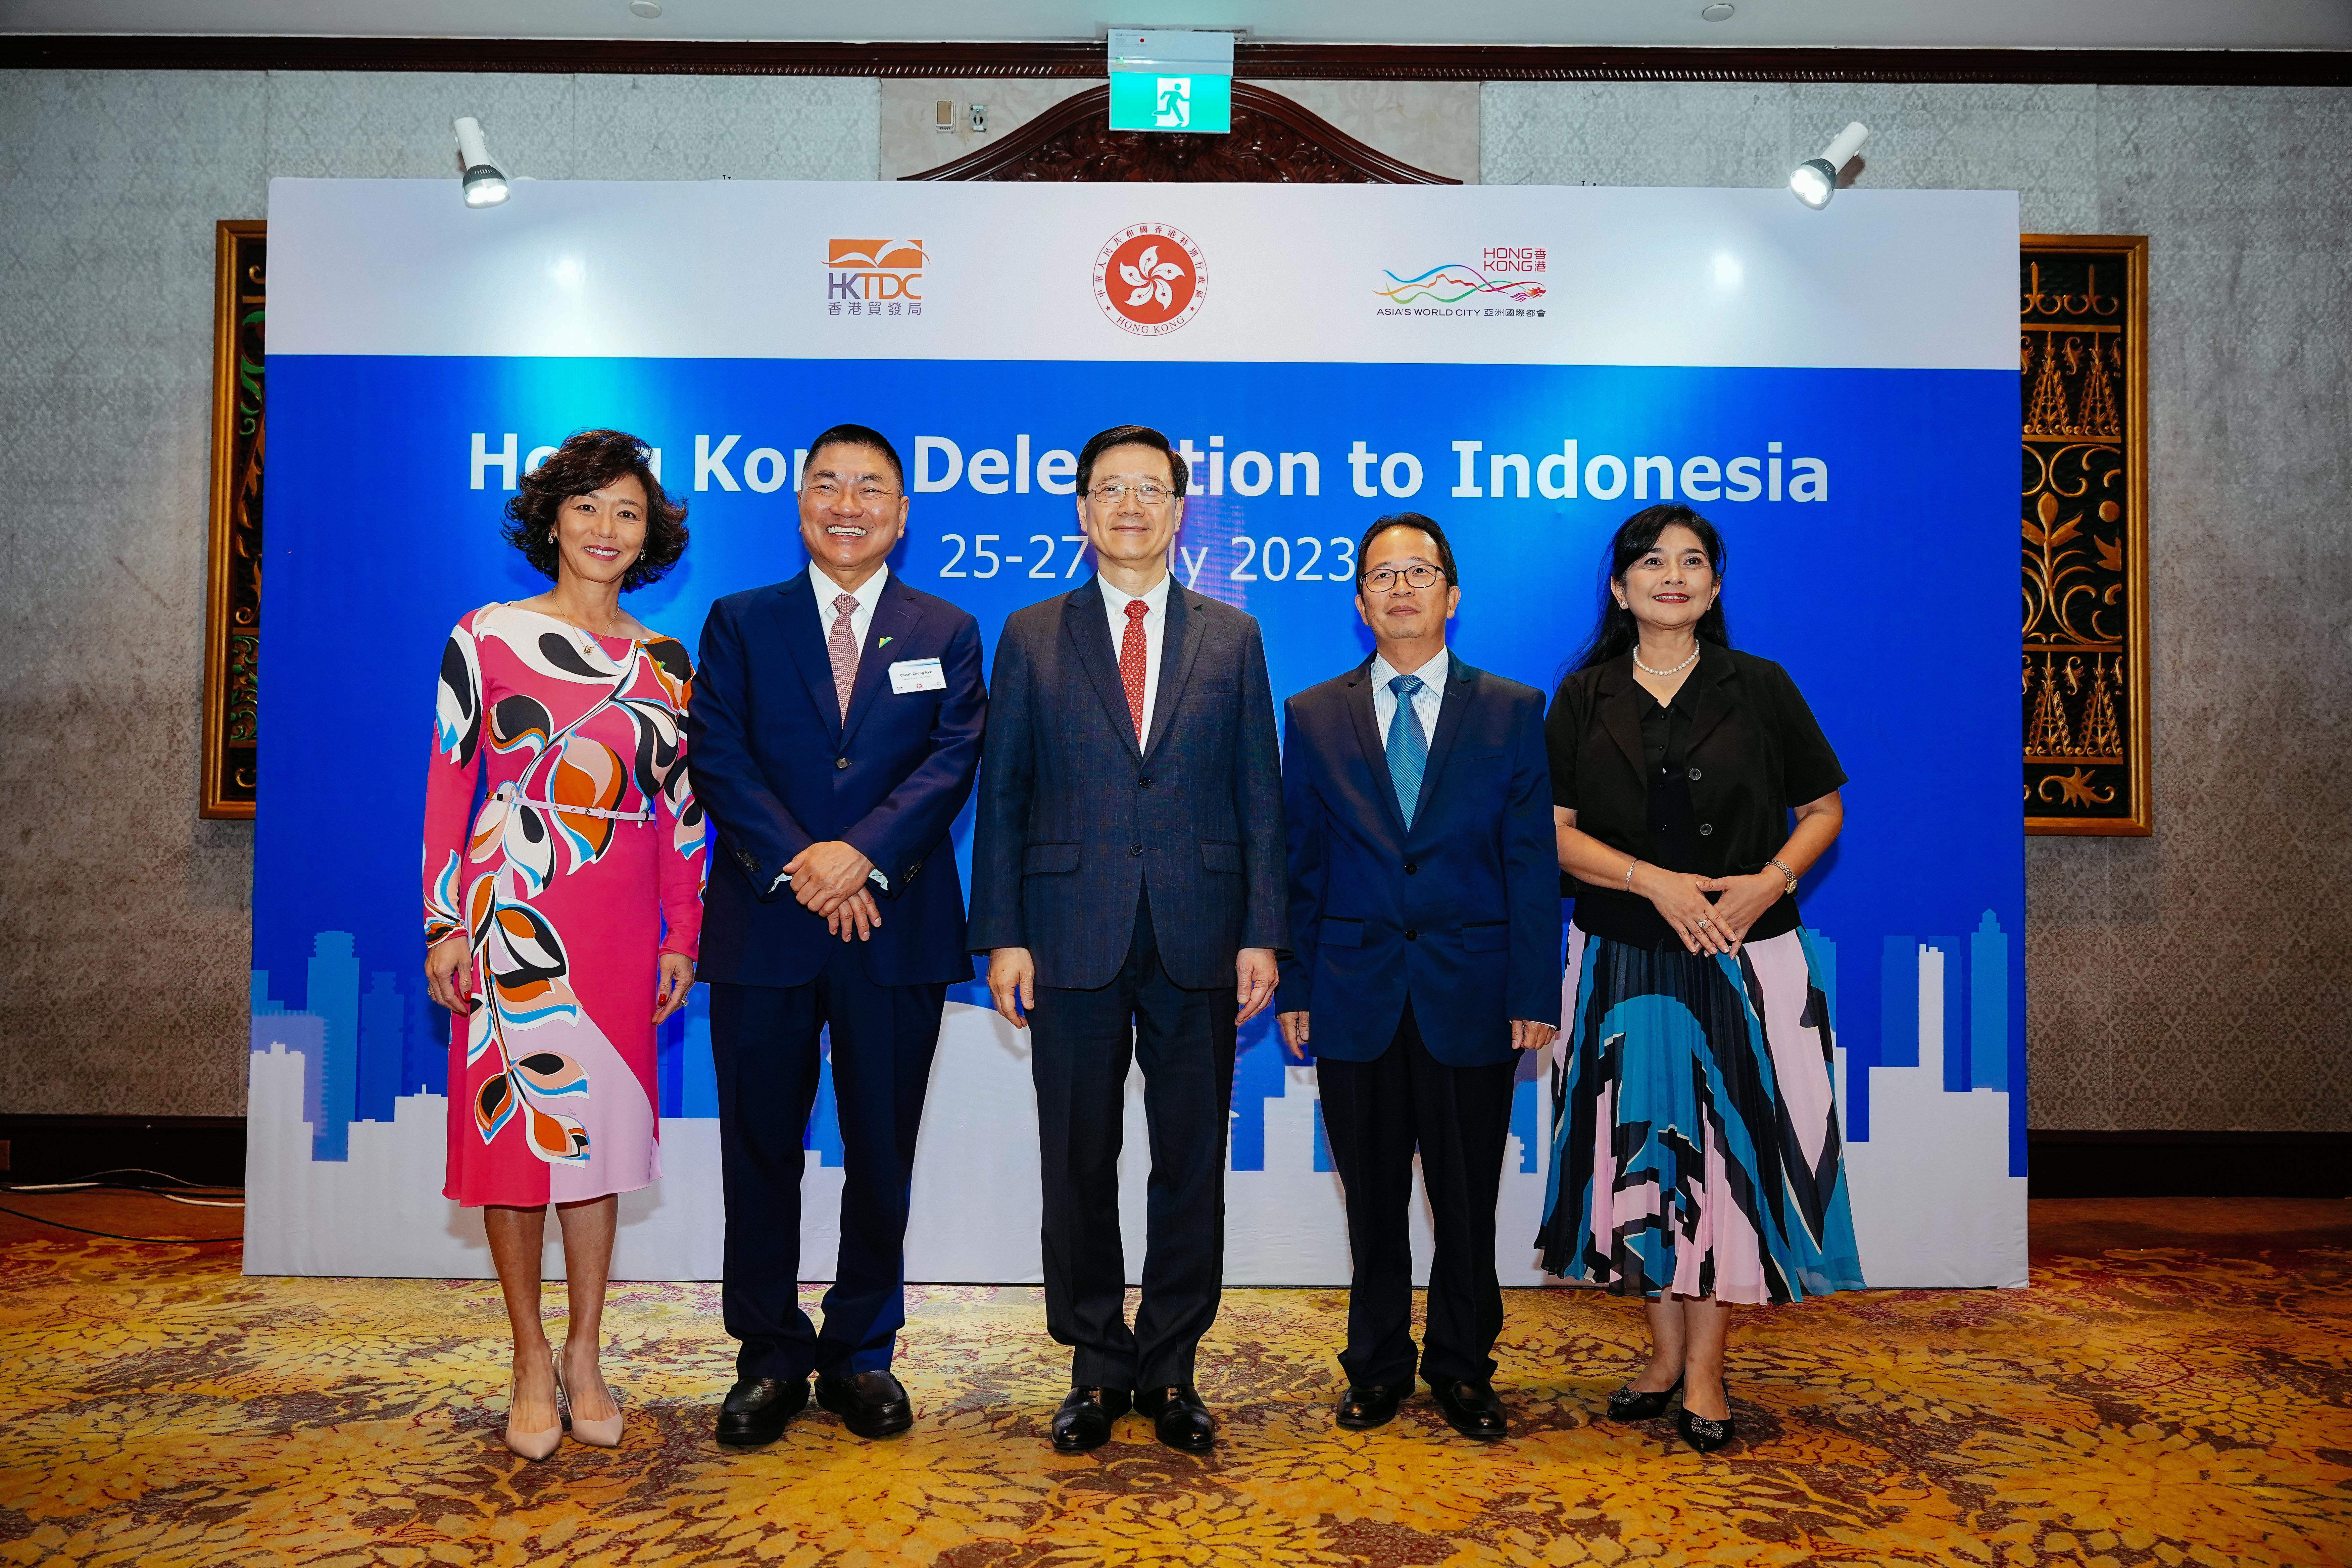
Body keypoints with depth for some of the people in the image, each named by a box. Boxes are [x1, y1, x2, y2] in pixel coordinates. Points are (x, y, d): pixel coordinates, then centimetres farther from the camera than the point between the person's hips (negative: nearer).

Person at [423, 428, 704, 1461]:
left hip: (621, 926, 3)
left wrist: (682, 938, 6)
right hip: (513, 914, -2)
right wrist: (445, 923, -5)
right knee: (514, 1128, 2)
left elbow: (681, 805, 10)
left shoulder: (664, 664, 9)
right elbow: (448, 784, -1)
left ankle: (585, 1356, 20)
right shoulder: (485, 637, 1)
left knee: (599, 1126, 7)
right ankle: (531, 1363, 17)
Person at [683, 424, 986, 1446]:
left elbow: (953, 761, -4)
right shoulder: (741, 623, 9)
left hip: (897, 933, 0)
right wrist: (797, 865, -16)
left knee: (883, 1158, 8)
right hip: (764, 931, 0)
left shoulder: (948, 635, 9)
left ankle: (862, 1354, 24)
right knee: (761, 1152, 8)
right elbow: (717, 757, -2)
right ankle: (769, 1358, 24)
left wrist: (862, 853, -19)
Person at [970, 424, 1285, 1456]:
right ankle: (1096, 1367, 23)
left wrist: (1262, 933, -1)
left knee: (1192, 1165, 8)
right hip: (1073, 937, 0)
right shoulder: (1032, 637, 7)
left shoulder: (1232, 637, 8)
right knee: (1079, 1165, 7)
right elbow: (1001, 794, 4)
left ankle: (1171, 1369, 23)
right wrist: (1001, 935, -3)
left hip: (1199, 942, 1)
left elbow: (1260, 794, 6)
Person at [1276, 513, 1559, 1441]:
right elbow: (1299, 864, 7)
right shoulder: (1313, 717, 7)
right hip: (1356, 996, 1)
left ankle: (1463, 1371, 28)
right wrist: (1292, 987, 1)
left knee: (1467, 1203, 9)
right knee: (1373, 1200, 10)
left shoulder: (1512, 711, 4)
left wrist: (1535, 996, -5)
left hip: (1472, 997, -1)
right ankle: (1378, 1368, 28)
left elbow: (1534, 862, 1)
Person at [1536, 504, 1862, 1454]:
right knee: (1641, 1144, 7)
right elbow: (1554, 831, -2)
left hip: (1744, 959, -1)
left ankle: (1705, 1369, 13)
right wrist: (1657, 883, -15)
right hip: (1624, 959, 1)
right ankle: (1665, 1350, 23)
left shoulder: (1759, 688, 2)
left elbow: (1823, 808, 6)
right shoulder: (1585, 696, 3)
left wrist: (1772, 881, -12)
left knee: (1728, 1148, 0)